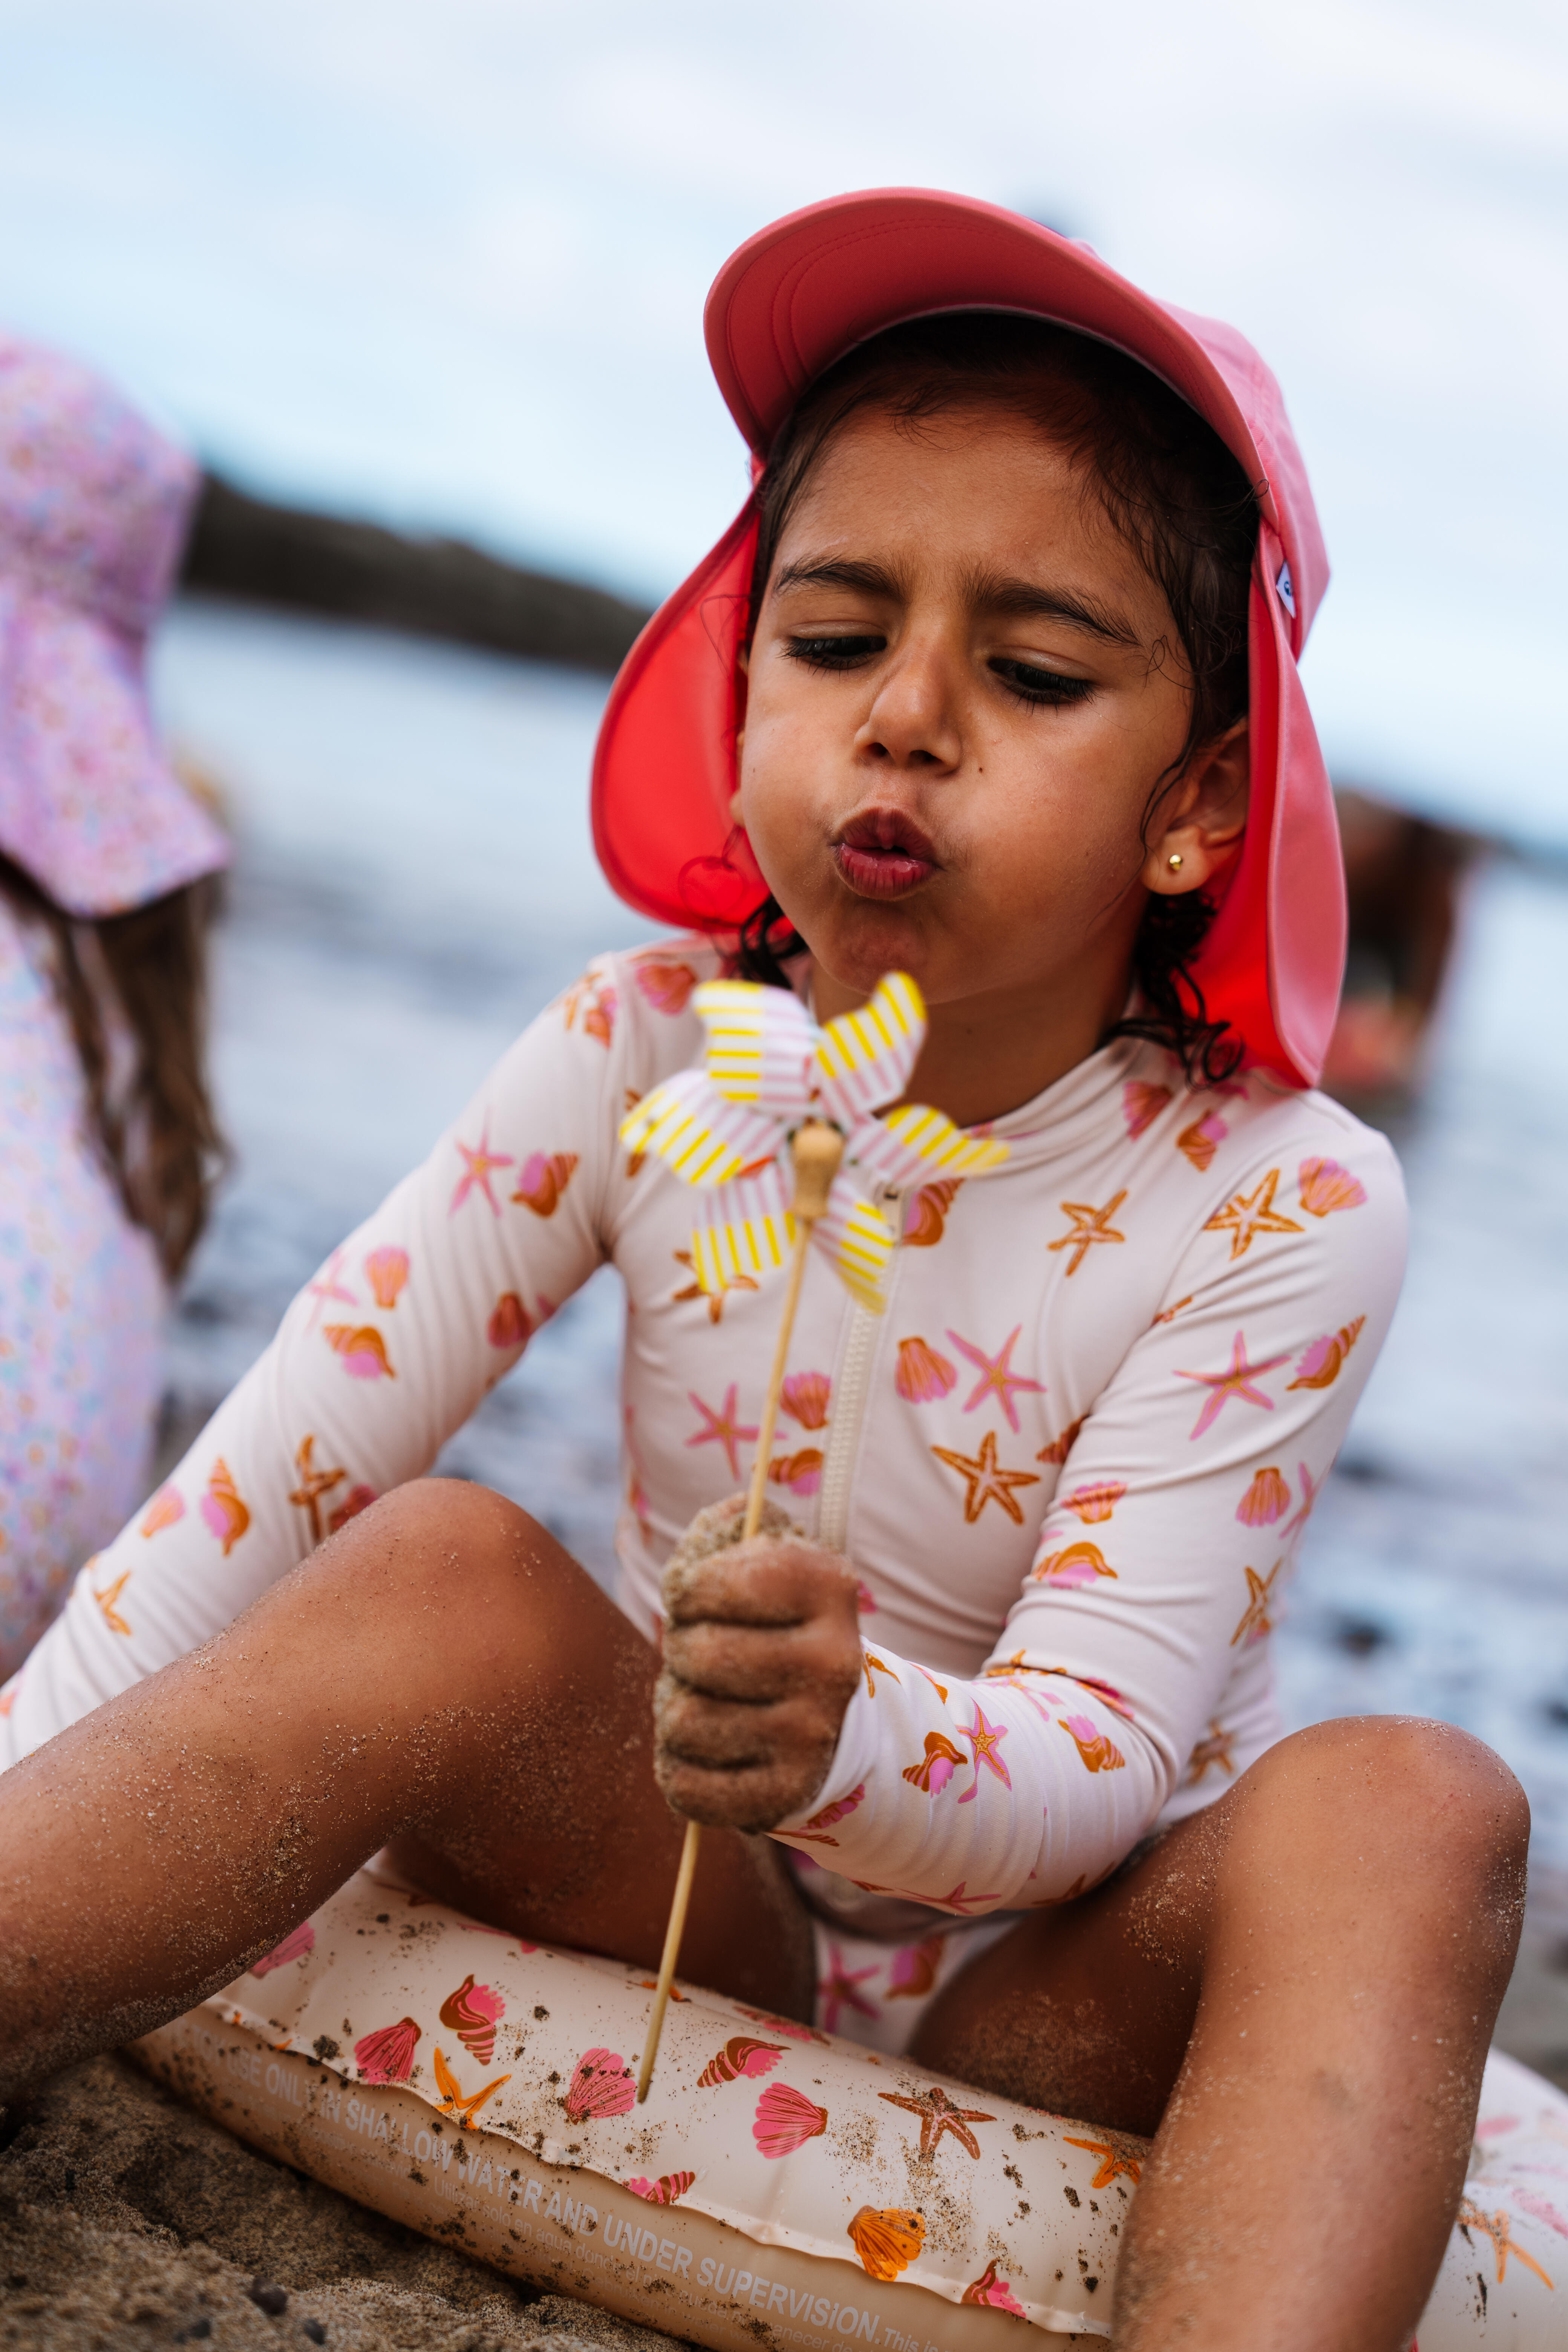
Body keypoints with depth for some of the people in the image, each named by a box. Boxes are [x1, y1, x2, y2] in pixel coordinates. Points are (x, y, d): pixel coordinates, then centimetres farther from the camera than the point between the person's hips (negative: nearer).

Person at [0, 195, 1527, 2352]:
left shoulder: (1284, 1205, -17)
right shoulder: (652, 1053, -9)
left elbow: (1093, 1754, -23)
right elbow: (283, 1457, -14)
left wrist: (846, 1743, -45)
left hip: (1058, 1988, -1)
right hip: (673, 1913, 1)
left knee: (1411, 1808, -29)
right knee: (445, 1567, -25)